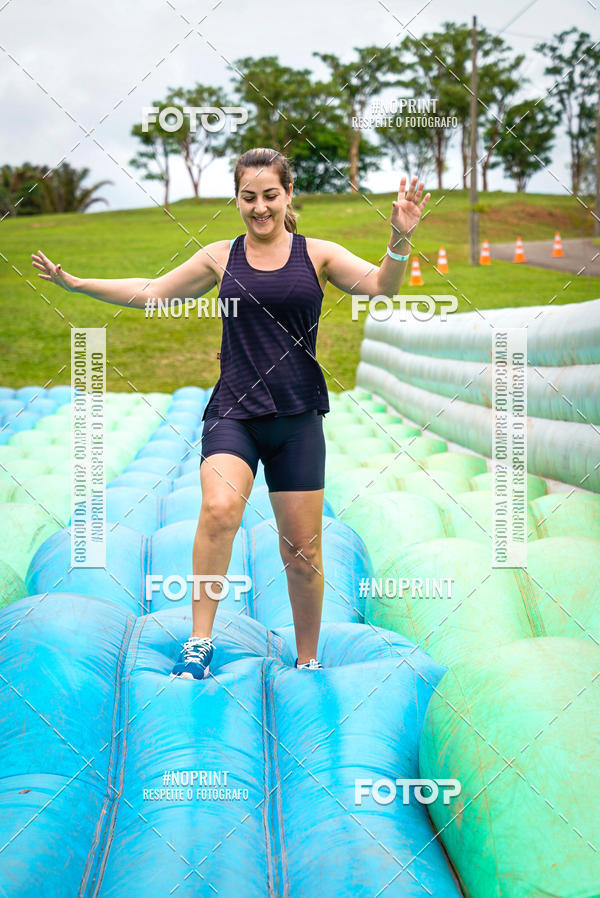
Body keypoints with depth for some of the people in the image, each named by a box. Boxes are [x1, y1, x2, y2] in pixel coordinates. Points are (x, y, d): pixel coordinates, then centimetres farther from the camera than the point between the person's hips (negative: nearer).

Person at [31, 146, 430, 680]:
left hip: (298, 417, 0)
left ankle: (308, 661, 24)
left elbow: (382, 288, -8)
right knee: (220, 508, -29)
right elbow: (148, 294, 16)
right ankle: (200, 641, -18)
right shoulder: (220, 257, 8)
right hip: (233, 411, 0)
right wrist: (73, 283, 11)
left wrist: (400, 242, -27)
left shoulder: (318, 255, 5)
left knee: (302, 549, 5)